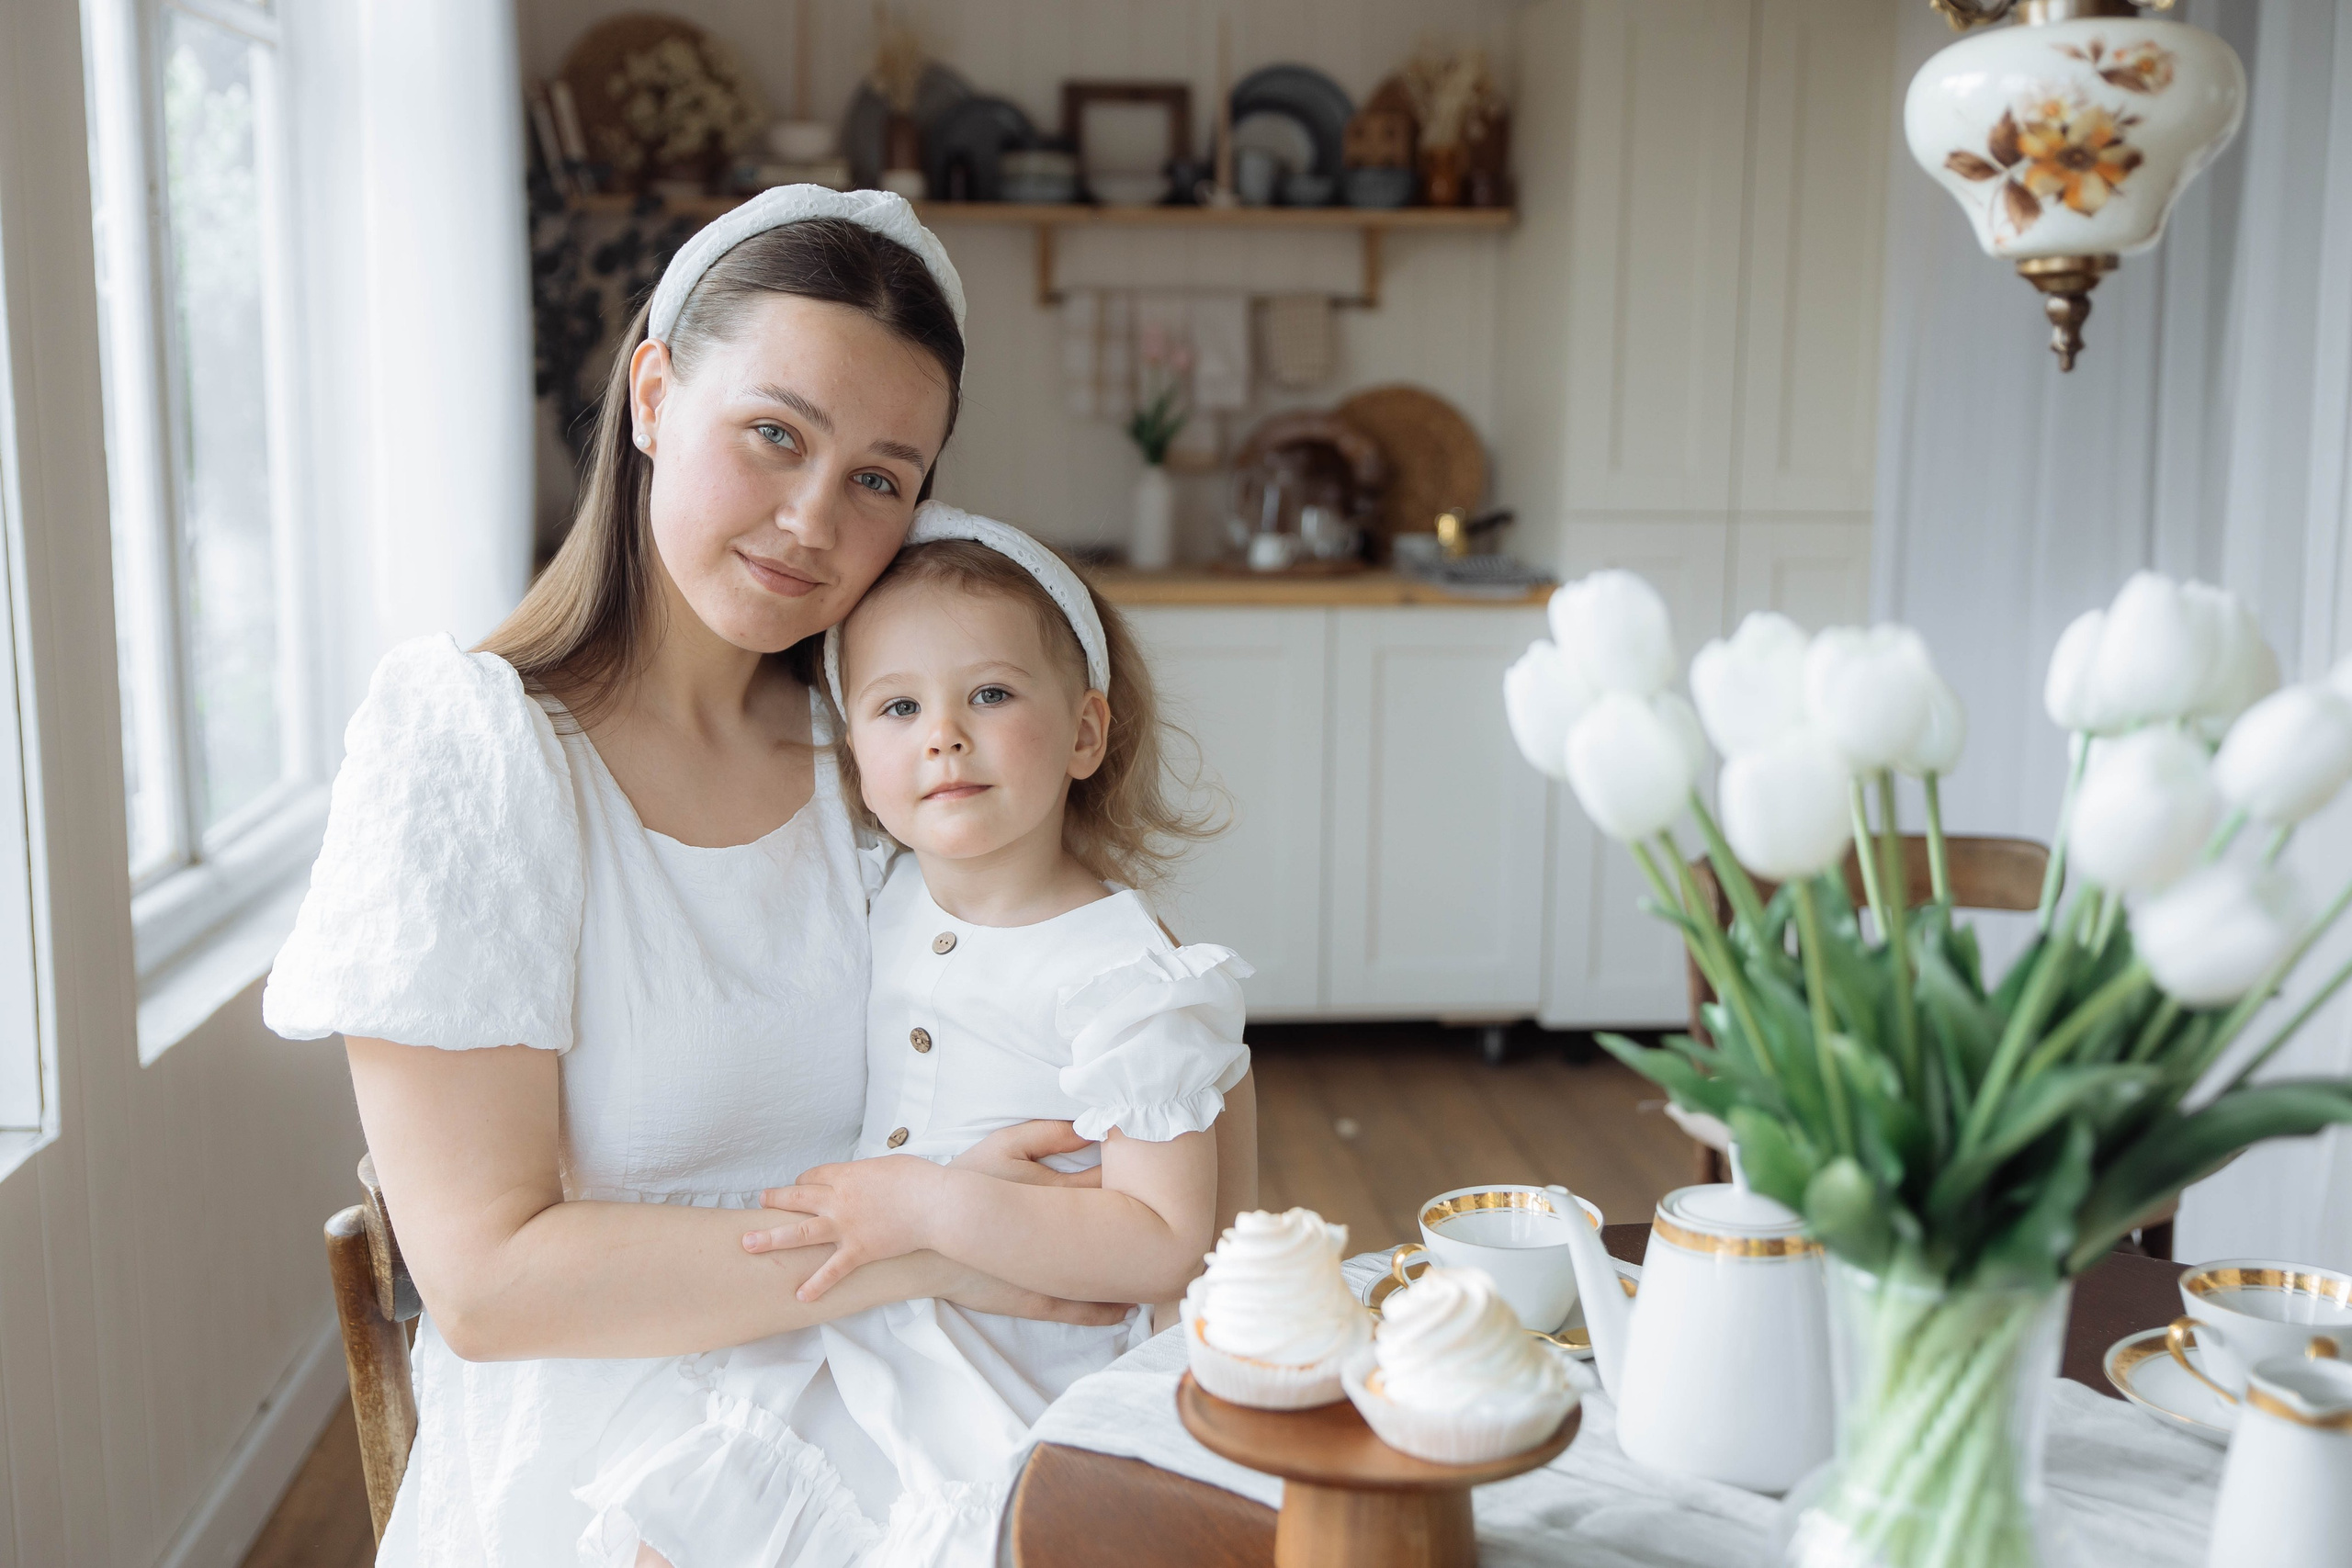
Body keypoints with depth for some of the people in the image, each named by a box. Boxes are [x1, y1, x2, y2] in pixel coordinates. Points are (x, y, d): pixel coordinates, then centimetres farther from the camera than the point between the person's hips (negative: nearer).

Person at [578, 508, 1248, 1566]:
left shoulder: (1124, 975, -15)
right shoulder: (873, 904, 4)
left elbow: (1166, 1249, -20)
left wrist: (932, 1207, -25)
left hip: (1012, 1398, -5)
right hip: (821, 1351, 5)